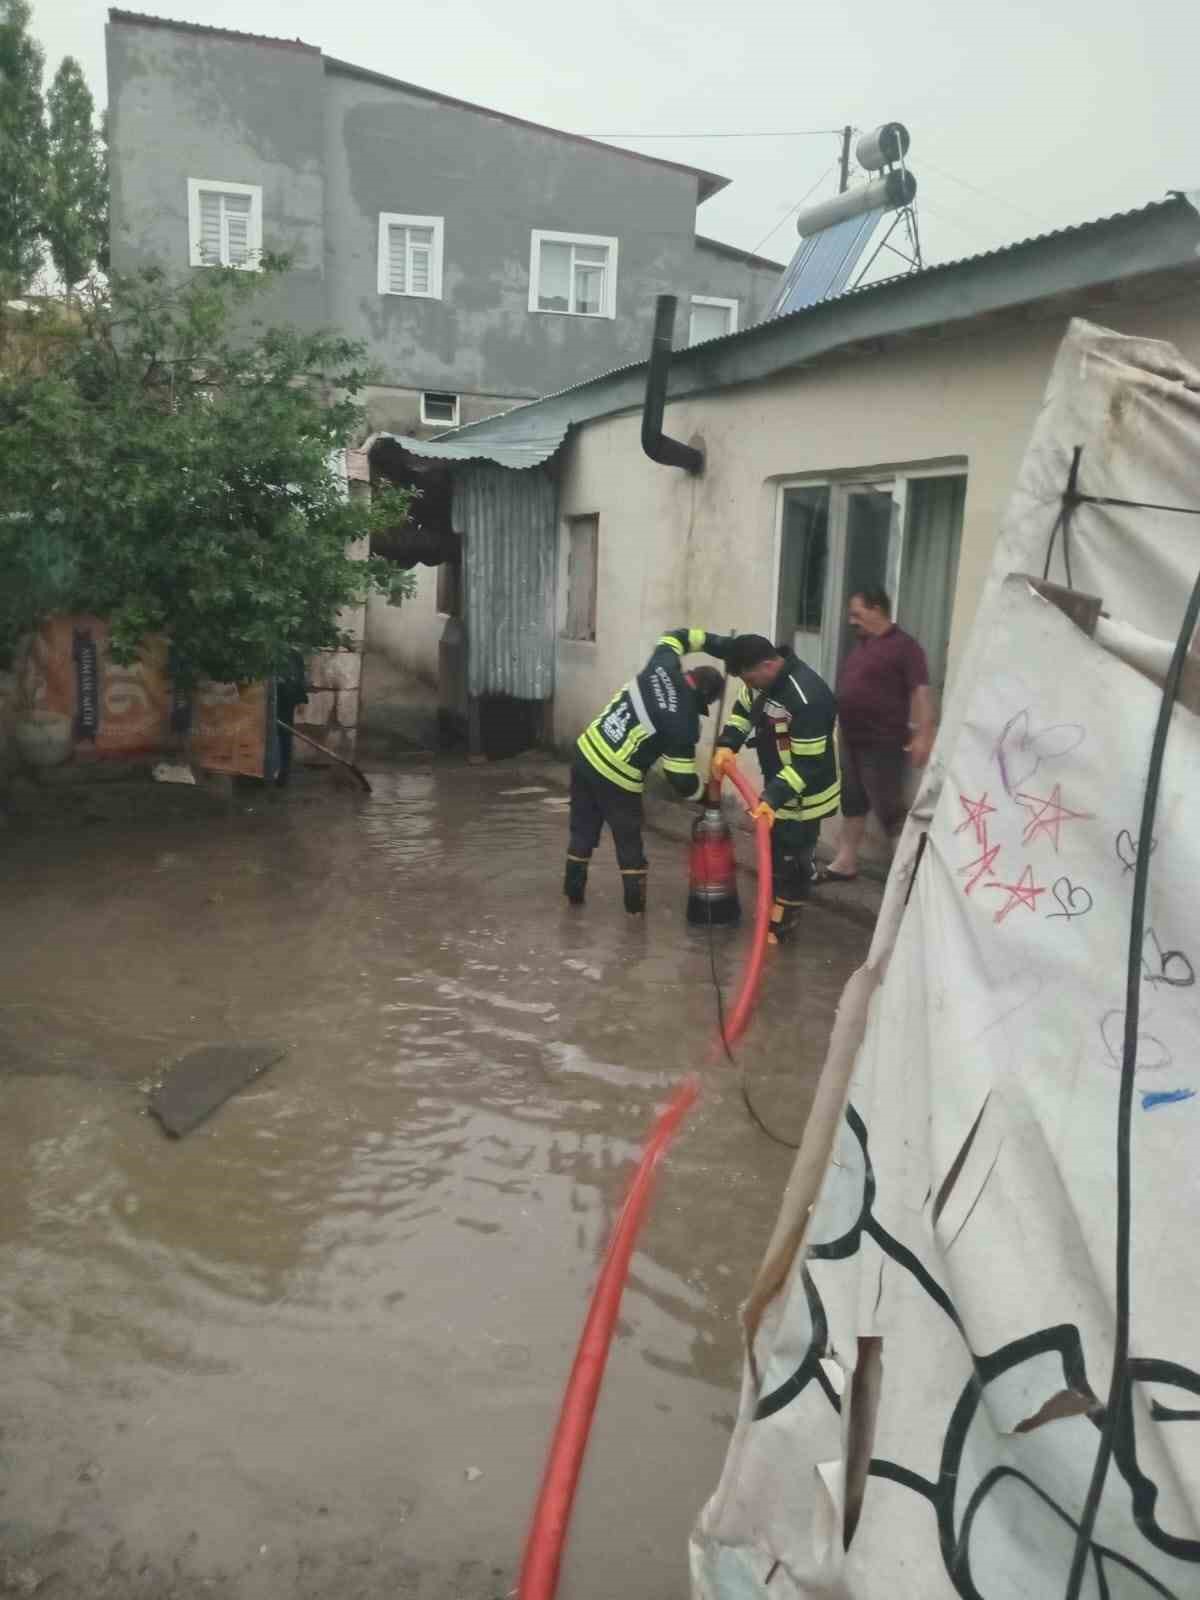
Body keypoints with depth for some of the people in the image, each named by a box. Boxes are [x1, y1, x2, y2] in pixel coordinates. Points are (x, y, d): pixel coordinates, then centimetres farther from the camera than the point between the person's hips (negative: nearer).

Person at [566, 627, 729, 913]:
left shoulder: (661, 668, -1)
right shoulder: (683, 722, -17)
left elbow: (675, 636, 22)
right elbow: (681, 780, -13)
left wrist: (717, 643, 17)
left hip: (586, 753, 7)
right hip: (616, 778, -7)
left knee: (583, 827, 22)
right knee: (628, 840, 14)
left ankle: (573, 890, 33)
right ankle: (635, 902, 23)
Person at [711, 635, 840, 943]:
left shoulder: (806, 698, -35)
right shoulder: (764, 676, -7)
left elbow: (808, 764, -32)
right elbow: (743, 710, 9)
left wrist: (772, 798, -36)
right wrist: (726, 745, -9)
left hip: (804, 794, -9)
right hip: (778, 782, 9)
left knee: (790, 858, 2)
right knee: (775, 849, 22)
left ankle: (780, 923, 16)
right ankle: (777, 906, 41)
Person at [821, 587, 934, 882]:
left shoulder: (903, 645, -13)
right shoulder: (862, 645, 13)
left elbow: (921, 692, -20)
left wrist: (923, 736, -27)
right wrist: (840, 729, 23)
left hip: (883, 743, -8)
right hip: (852, 740, 9)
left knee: (889, 808, -3)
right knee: (852, 803, 13)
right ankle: (845, 864, 21)